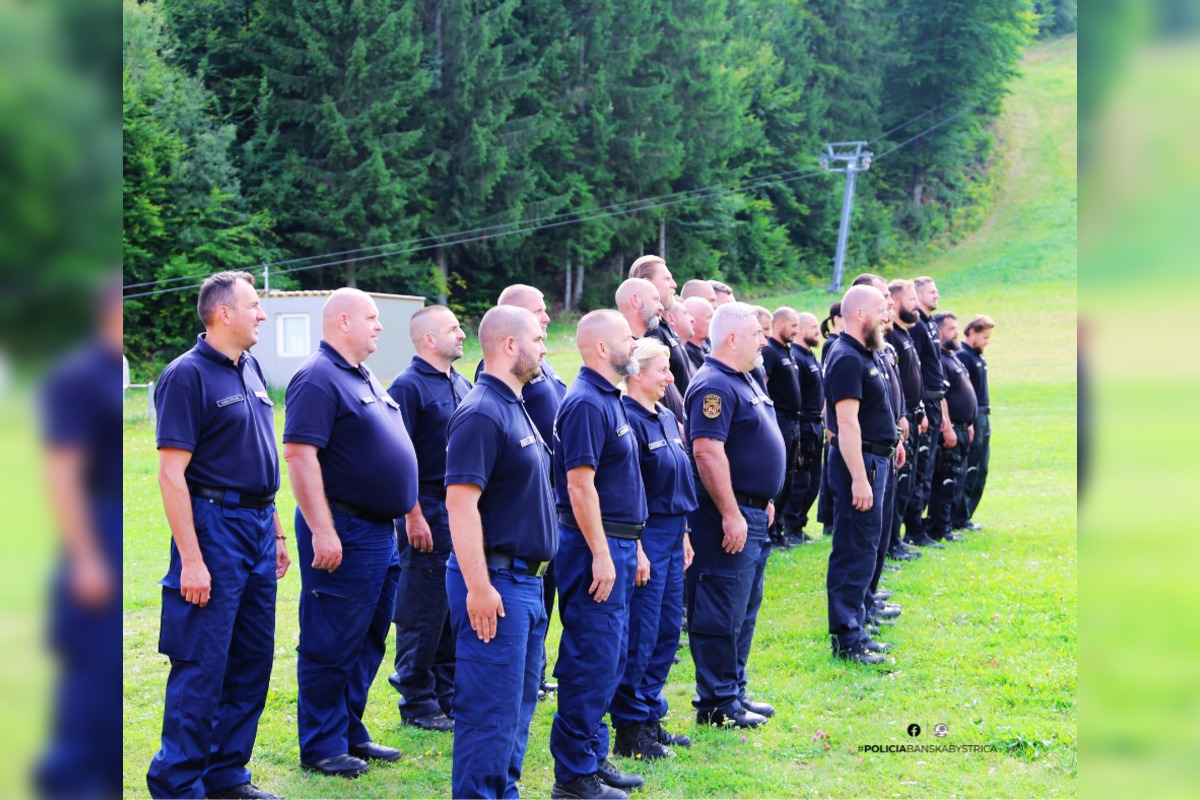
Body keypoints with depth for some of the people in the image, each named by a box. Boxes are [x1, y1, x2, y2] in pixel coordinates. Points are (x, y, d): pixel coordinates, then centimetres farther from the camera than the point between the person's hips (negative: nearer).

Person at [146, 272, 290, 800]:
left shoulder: (249, 369, 13)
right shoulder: (187, 375, -12)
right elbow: (171, 473, -17)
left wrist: (276, 533, 18)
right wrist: (191, 559, -21)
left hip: (256, 525, 8)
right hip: (214, 524, -8)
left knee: (252, 662, 12)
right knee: (201, 667, -6)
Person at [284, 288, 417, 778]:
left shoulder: (365, 379, 17)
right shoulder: (318, 379, -14)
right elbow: (299, 454, -22)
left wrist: (409, 512, 22)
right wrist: (322, 531, -26)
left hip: (380, 532, 10)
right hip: (344, 534, -10)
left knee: (368, 643, 15)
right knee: (330, 645, -1)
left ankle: (350, 733, 25)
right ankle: (322, 747, 6)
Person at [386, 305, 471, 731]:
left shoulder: (462, 386, 15)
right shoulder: (409, 386, -10)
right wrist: (414, 516, -19)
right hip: (429, 509, -8)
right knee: (423, 613, -1)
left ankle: (449, 695, 21)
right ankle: (417, 703, 7)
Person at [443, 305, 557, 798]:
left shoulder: (514, 409, 15)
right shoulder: (482, 414, -16)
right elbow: (460, 502, -22)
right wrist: (478, 587, -25)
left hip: (526, 581, 10)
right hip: (496, 582, -10)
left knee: (518, 705, 15)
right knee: (491, 711, -7)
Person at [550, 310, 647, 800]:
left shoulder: (609, 400, 15)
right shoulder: (586, 404, -16)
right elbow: (580, 485, -21)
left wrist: (634, 547, 21)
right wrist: (602, 555, -22)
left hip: (617, 544, 10)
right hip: (596, 545, -10)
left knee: (609, 659, 15)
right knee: (592, 662, -6)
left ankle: (594, 758, 23)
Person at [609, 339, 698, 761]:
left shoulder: (667, 418, 13)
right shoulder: (628, 419, -16)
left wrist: (683, 535, 20)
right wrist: (636, 548, -19)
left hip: (671, 533, 9)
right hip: (644, 534, -9)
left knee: (667, 630, 13)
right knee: (640, 635, -3)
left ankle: (651, 718, 23)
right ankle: (631, 730, 5)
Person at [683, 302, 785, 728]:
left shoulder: (745, 382, 16)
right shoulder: (714, 386, -17)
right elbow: (708, 453, -25)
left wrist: (765, 501, 24)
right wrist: (731, 514, -25)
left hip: (753, 514, 11)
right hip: (729, 516, -11)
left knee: (744, 612, 16)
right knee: (722, 614, -4)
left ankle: (734, 691, 25)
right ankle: (716, 703, 2)